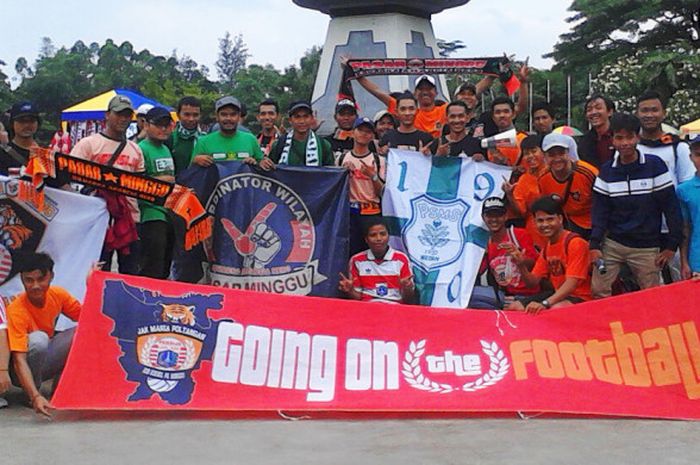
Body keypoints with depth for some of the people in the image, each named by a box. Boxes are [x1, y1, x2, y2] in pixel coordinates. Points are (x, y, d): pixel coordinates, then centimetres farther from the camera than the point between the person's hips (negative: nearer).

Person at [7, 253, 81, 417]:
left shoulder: (57, 294, -12)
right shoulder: (16, 311, -28)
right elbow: (19, 360, -35)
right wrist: (35, 396, -48)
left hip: (46, 358, 5)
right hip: (25, 370, -5)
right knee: (38, 339, -36)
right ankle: (31, 394, -14)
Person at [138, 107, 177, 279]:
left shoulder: (166, 149, 18)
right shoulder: (141, 149, -9)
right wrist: (158, 180, -16)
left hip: (170, 213, 9)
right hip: (152, 214, -9)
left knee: (165, 267, 15)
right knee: (153, 270, -10)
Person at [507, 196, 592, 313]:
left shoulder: (575, 243, -15)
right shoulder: (547, 247, 10)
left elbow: (572, 282, -24)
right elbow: (533, 282, 10)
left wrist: (545, 303, -35)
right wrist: (521, 266, -11)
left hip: (579, 297, -8)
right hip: (558, 294, 8)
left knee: (556, 309, -39)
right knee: (513, 308, -2)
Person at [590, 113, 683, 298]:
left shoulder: (655, 165, -5)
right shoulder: (606, 170, 3)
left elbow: (671, 207, -4)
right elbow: (600, 211, 3)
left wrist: (672, 245, -6)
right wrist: (595, 245, -6)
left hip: (646, 248, -2)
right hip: (611, 244, 2)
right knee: (599, 293, -2)